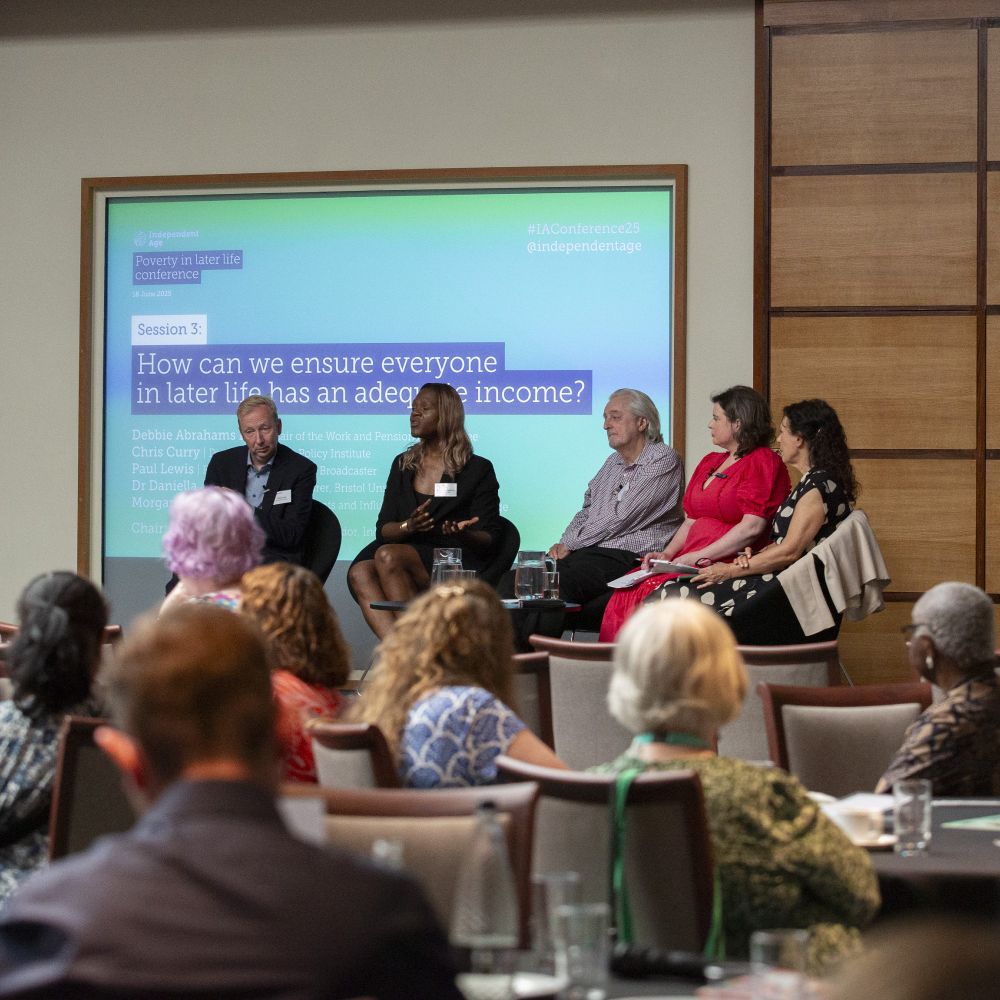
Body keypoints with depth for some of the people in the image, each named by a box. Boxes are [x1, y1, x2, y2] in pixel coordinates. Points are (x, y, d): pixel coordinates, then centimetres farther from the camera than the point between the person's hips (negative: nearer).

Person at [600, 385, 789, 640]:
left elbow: (752, 527, -14)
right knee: (627, 593, -16)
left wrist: (698, 557, -15)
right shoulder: (710, 462, 24)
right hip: (690, 561, 8)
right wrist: (667, 554, 4)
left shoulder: (762, 462, -4)